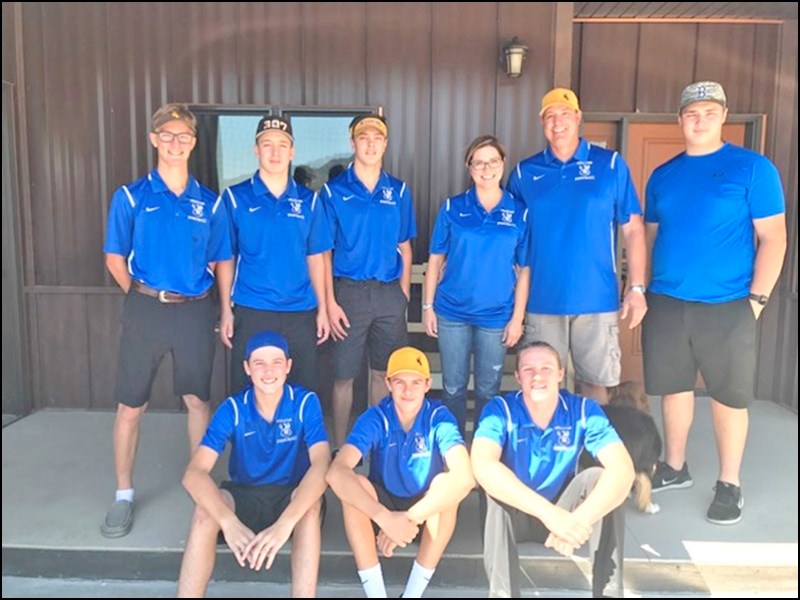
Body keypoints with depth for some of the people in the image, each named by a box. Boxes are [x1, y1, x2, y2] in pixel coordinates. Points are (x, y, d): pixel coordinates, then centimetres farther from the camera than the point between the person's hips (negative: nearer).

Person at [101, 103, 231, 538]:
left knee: (197, 400, 8)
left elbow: (222, 261, 10)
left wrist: (212, 301, 2)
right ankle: (124, 494, 21)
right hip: (145, 309, -1)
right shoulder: (131, 196, 1)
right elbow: (115, 258, 5)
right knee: (131, 405, 6)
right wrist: (144, 297, 4)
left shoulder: (209, 203, 6)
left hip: (196, 310, 1)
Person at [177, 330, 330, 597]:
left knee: (313, 504, -36)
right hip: (245, 496, 1)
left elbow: (321, 465, -29)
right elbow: (194, 473, -24)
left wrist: (284, 523, -45)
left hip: (292, 498, -1)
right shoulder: (232, 408, -13)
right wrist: (229, 522, -43)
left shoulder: (306, 402, -16)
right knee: (206, 510, -32)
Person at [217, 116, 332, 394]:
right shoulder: (235, 197, 0)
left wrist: (322, 308, 4)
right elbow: (226, 259, 2)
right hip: (251, 313, -2)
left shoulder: (308, 200, 6)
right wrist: (226, 310, -2)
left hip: (301, 312, 2)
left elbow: (315, 258, 8)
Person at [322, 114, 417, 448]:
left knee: (383, 373, 12)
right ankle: (340, 448, 18)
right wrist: (329, 302, -10)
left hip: (390, 292, 3)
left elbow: (404, 247, 11)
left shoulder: (399, 191, 8)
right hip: (349, 291, -2)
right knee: (344, 376, 4)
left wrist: (404, 294, 5)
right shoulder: (334, 191, -1)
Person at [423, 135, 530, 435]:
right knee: (453, 388, 10)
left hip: (496, 315, 0)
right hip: (452, 312, 1)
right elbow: (435, 259, 4)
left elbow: (524, 271, 1)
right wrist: (428, 306, 0)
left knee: (487, 391, 11)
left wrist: (517, 318, -3)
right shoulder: (452, 208, 1)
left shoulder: (520, 213, 0)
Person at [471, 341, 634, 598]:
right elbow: (482, 466, -38)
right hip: (512, 515, -2)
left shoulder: (584, 410, -14)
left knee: (597, 477, -26)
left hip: (562, 512, 2)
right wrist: (548, 513, -47)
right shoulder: (501, 409, -20)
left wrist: (580, 519, -44)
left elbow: (623, 469, -27)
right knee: (496, 486, -34)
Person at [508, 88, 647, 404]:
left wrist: (636, 287, -3)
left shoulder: (611, 165, 2)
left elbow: (633, 228, 2)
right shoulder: (524, 173, 5)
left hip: (597, 299, -1)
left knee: (594, 381, 10)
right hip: (542, 301, 1)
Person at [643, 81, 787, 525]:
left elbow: (773, 238, -4)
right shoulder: (662, 176, 10)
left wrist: (756, 298, -11)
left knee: (729, 396, 6)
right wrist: (641, 291, 7)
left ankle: (729, 484, 22)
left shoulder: (753, 168, -2)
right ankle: (674, 467, 31)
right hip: (666, 303, 4)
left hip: (727, 306, -3)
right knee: (675, 388, 13)